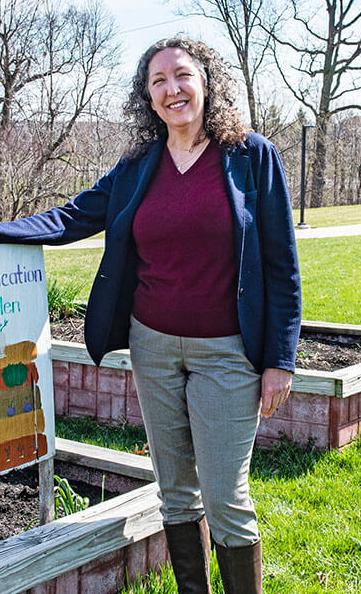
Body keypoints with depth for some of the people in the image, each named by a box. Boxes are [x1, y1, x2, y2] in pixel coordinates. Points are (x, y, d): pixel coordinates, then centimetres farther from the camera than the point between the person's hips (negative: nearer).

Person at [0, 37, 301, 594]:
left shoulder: (252, 156, -5)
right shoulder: (137, 167, 6)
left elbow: (281, 267, -5)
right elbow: (71, 218, 9)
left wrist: (279, 360, -7)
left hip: (226, 350, -4)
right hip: (152, 344, 4)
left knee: (225, 500, -1)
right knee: (175, 491, 15)